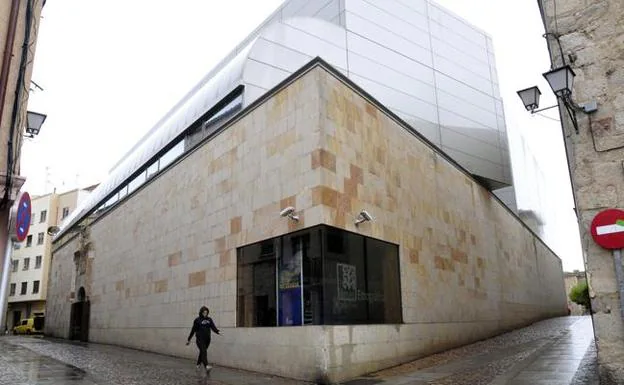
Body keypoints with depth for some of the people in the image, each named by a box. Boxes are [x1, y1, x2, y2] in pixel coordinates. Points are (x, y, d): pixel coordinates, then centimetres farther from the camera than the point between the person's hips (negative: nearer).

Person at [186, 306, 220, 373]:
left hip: (207, 339, 4)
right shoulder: (197, 320, -1)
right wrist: (189, 339, 9)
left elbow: (213, 327, -3)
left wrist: (218, 331, -24)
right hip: (200, 339, -4)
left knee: (202, 352, 15)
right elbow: (193, 330, 4)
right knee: (204, 352, -18)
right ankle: (206, 366, -32)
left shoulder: (209, 320, 8)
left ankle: (198, 364, 35)